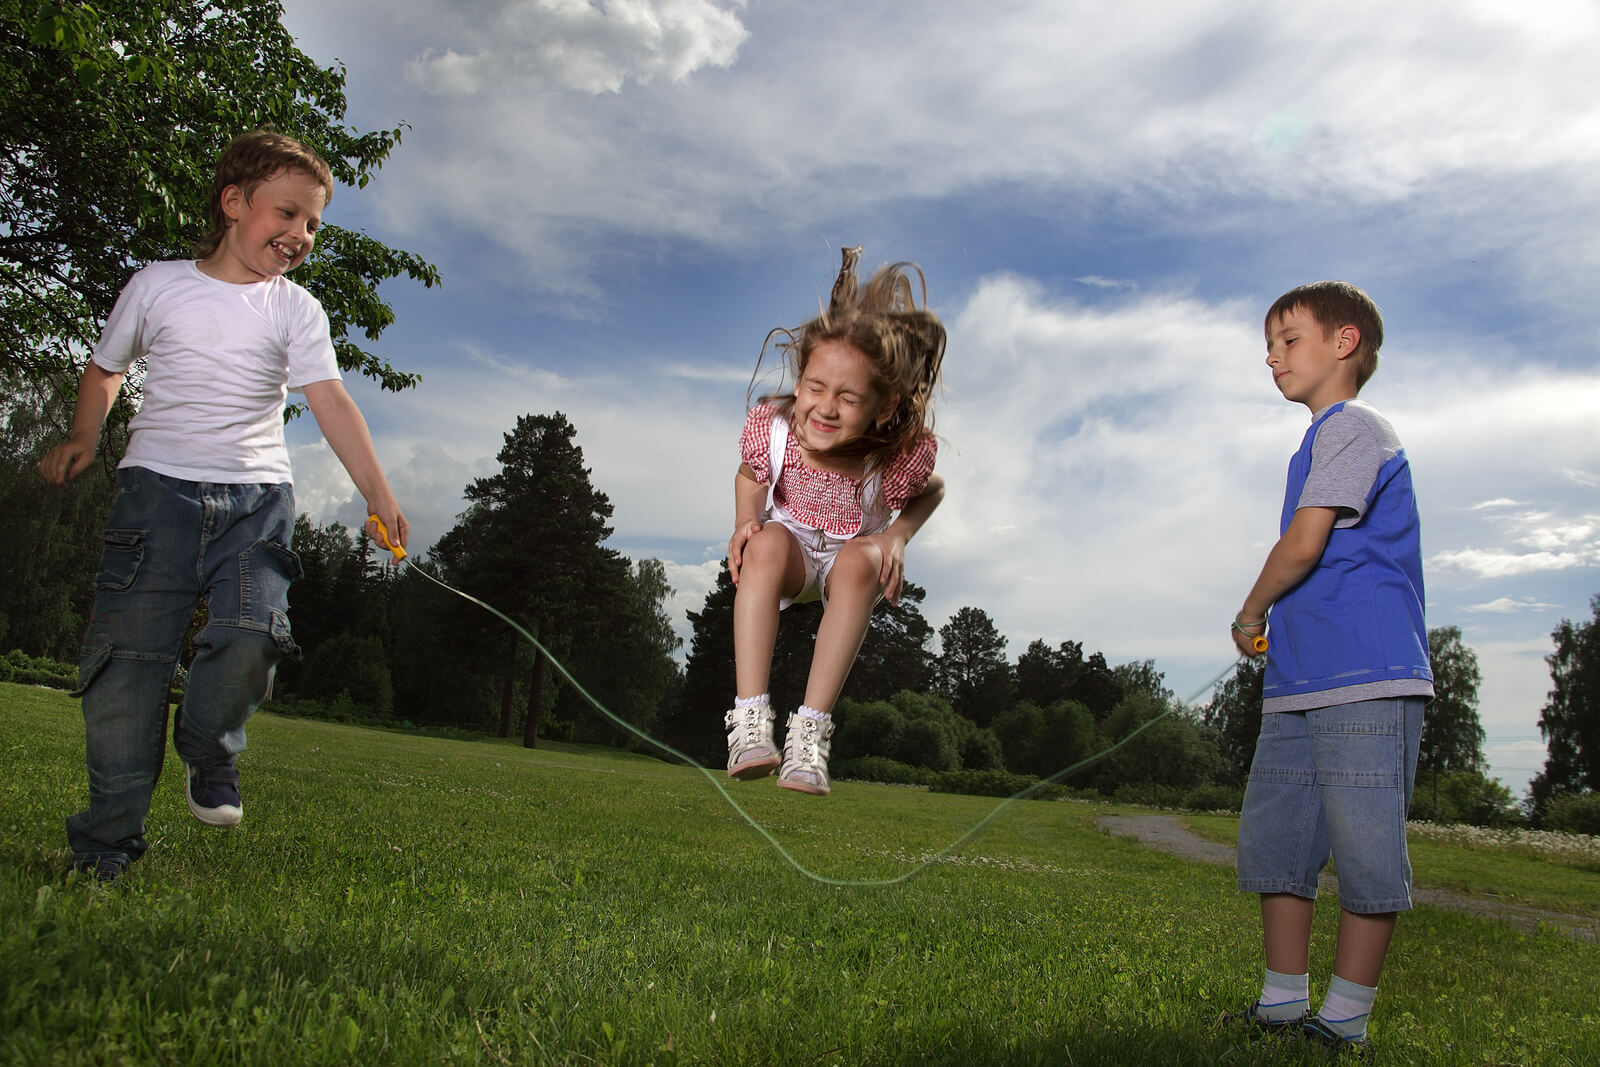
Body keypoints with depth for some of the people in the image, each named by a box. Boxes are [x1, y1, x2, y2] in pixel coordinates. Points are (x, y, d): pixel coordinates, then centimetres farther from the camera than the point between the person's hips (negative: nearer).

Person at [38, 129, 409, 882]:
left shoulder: (296, 310, 6)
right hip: (158, 484, 0)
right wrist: (83, 437, 7)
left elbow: (330, 403, -6)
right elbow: (106, 367, 22)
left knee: (250, 636, -20)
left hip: (256, 496, 0)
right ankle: (108, 836, 9)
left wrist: (378, 496, -17)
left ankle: (209, 749, 13)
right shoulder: (158, 285, 8)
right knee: (129, 652, -4)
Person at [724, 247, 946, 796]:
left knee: (861, 560, -36)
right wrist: (745, 521, -19)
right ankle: (750, 715, -36)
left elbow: (933, 490, -5)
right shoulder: (772, 427, -24)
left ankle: (811, 728, -33)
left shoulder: (899, 456, -29)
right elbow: (749, 476, 0)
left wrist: (898, 535, -22)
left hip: (852, 552, -1)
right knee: (767, 543, -34)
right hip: (792, 548, 1)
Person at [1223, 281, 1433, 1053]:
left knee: (1365, 853, -3)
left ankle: (1346, 1018, 6)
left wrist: (1250, 613, 0)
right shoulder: (1318, 442, 23)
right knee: (1272, 839, 10)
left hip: (1365, 678, -10)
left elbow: (1303, 544, -15)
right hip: (1299, 680, 10)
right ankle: (1284, 1002, 19)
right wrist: (1272, 627, 14)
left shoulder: (1353, 426, -6)